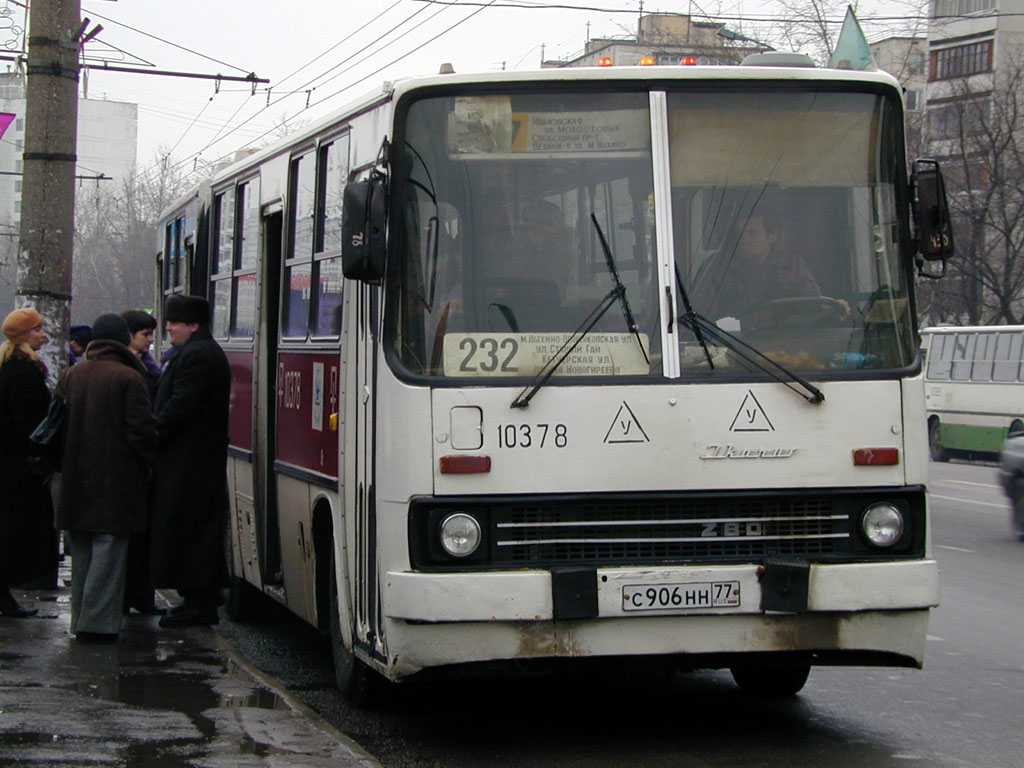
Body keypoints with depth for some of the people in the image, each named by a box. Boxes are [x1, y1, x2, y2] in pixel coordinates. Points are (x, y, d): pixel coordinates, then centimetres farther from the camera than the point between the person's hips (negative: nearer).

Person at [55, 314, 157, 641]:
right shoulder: (129, 378, -12)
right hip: (116, 478, -6)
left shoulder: (71, 375, 6)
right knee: (109, 548, -4)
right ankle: (97, 621, -8)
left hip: (76, 478, 6)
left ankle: (80, 619, 17)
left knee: (81, 551, 13)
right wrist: (147, 464, 1)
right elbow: (142, 430, -14)